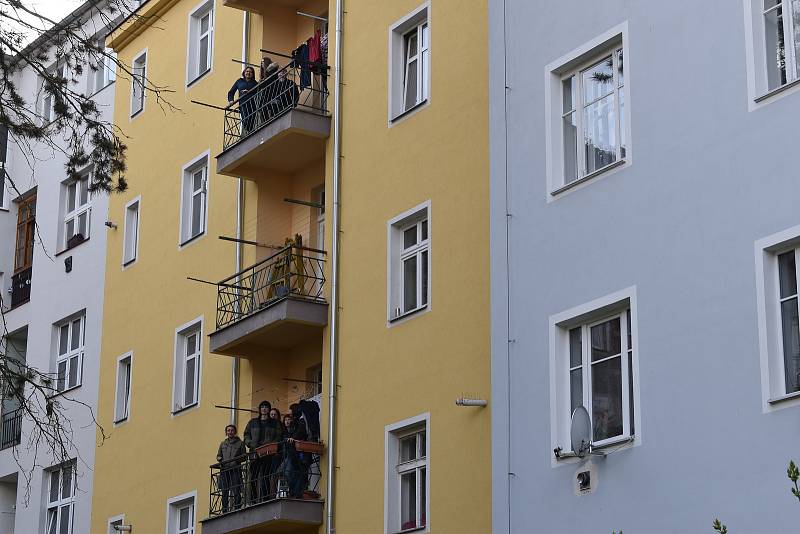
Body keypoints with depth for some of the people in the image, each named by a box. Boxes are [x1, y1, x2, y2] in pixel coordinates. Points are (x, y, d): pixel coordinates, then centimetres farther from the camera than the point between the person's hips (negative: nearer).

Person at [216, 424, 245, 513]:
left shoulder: (240, 443, 12)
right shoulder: (223, 444, 22)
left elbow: (244, 456, 7)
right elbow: (218, 456, 24)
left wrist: (237, 459, -13)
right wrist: (219, 458, 1)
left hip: (235, 469, -3)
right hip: (224, 469, 3)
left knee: (236, 491, -11)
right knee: (224, 492, 1)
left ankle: (237, 508, -11)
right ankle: (225, 511, 4)